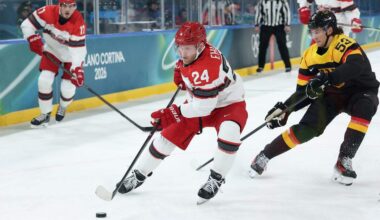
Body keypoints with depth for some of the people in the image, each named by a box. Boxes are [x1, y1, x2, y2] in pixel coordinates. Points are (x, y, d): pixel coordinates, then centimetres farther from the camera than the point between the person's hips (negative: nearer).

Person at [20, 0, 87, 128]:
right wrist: (33, 39, -24)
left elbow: (79, 48, -33)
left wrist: (77, 69, -41)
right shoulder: (48, 12, -24)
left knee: (68, 88, -5)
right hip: (52, 51, 2)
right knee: (44, 81, -11)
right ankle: (45, 114, 7)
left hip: (71, 55, -2)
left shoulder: (78, 23, -31)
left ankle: (63, 107, 31)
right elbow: (27, 24, -13)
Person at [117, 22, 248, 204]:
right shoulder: (193, 50, -13)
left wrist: (174, 113, -31)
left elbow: (203, 107, -36)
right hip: (200, 101, 8)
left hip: (228, 103, -8)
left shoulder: (207, 67, -38)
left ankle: (216, 179, -17)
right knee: (169, 134, 3)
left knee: (229, 133, -37)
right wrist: (180, 69, 3)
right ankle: (139, 175, 18)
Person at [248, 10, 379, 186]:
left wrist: (325, 78, -58)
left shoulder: (345, 45, -26)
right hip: (332, 94, 4)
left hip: (360, 92, -4)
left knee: (364, 108, -37)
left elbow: (356, 66, -49)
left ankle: (344, 161, -28)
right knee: (306, 128, -13)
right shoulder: (310, 55, -6)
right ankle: (264, 156, 2)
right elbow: (304, 91, -1)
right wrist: (285, 109, -16)